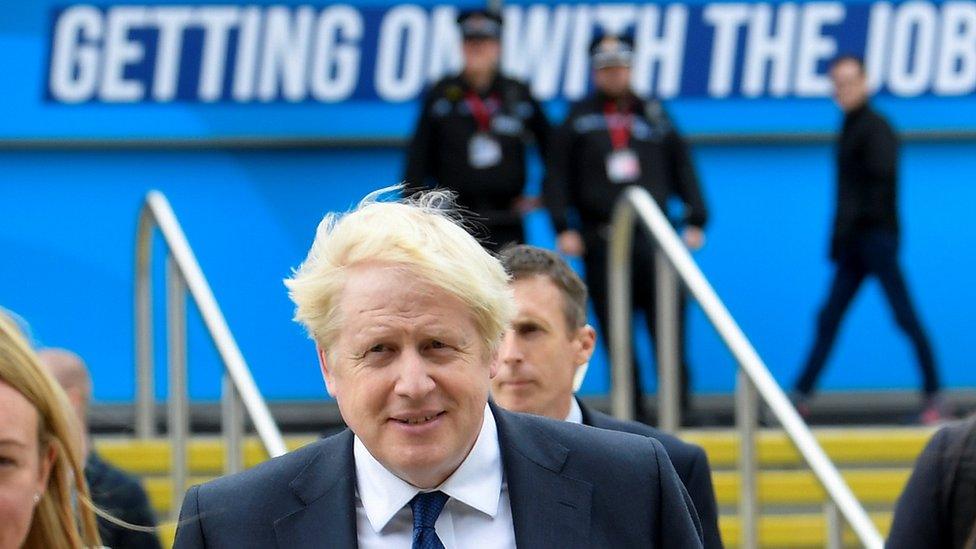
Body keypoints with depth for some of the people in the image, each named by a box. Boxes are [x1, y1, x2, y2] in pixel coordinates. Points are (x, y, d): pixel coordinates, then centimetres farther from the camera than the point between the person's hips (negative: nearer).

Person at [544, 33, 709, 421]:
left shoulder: (654, 116, 13)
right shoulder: (579, 119, 10)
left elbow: (682, 168, 14)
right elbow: (557, 177, 8)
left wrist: (695, 220, 5)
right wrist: (563, 227, -3)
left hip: (653, 239, 0)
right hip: (601, 241, 0)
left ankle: (679, 405, -1)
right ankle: (629, 412, 3)